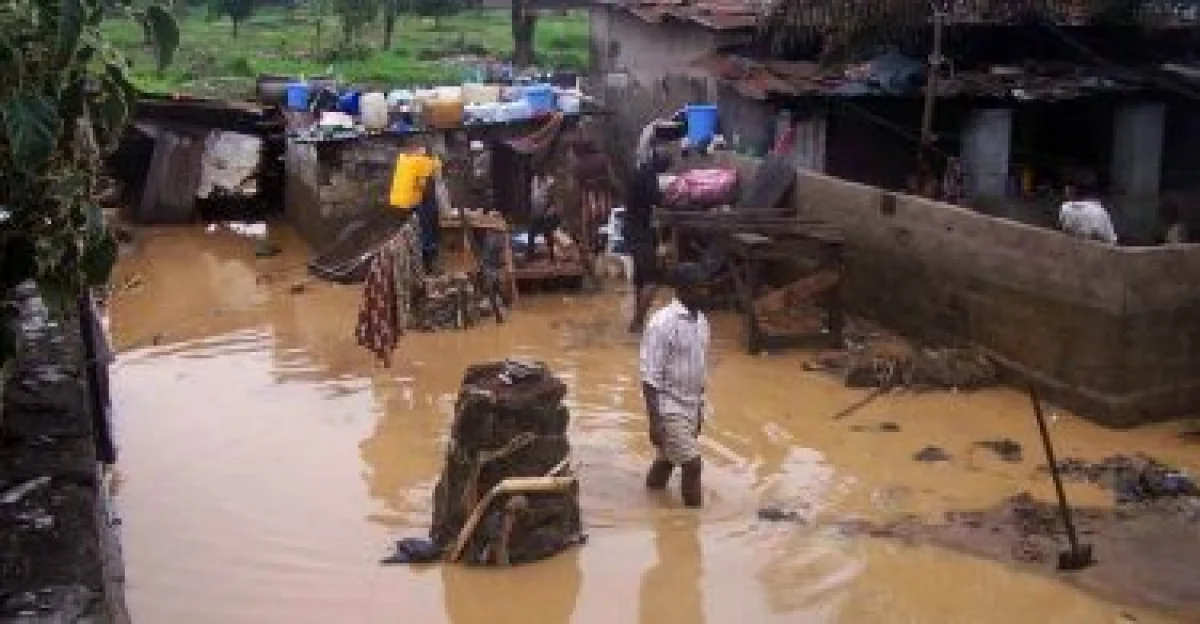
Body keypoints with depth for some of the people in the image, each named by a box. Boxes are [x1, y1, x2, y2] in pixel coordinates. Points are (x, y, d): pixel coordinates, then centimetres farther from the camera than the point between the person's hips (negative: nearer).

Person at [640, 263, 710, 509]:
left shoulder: (701, 321, 5)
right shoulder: (663, 323, -20)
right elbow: (650, 376, -20)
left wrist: (699, 407, 19)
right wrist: (654, 421, -22)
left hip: (691, 405, 7)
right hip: (669, 407, -7)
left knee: (667, 460, 19)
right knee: (692, 464, -9)